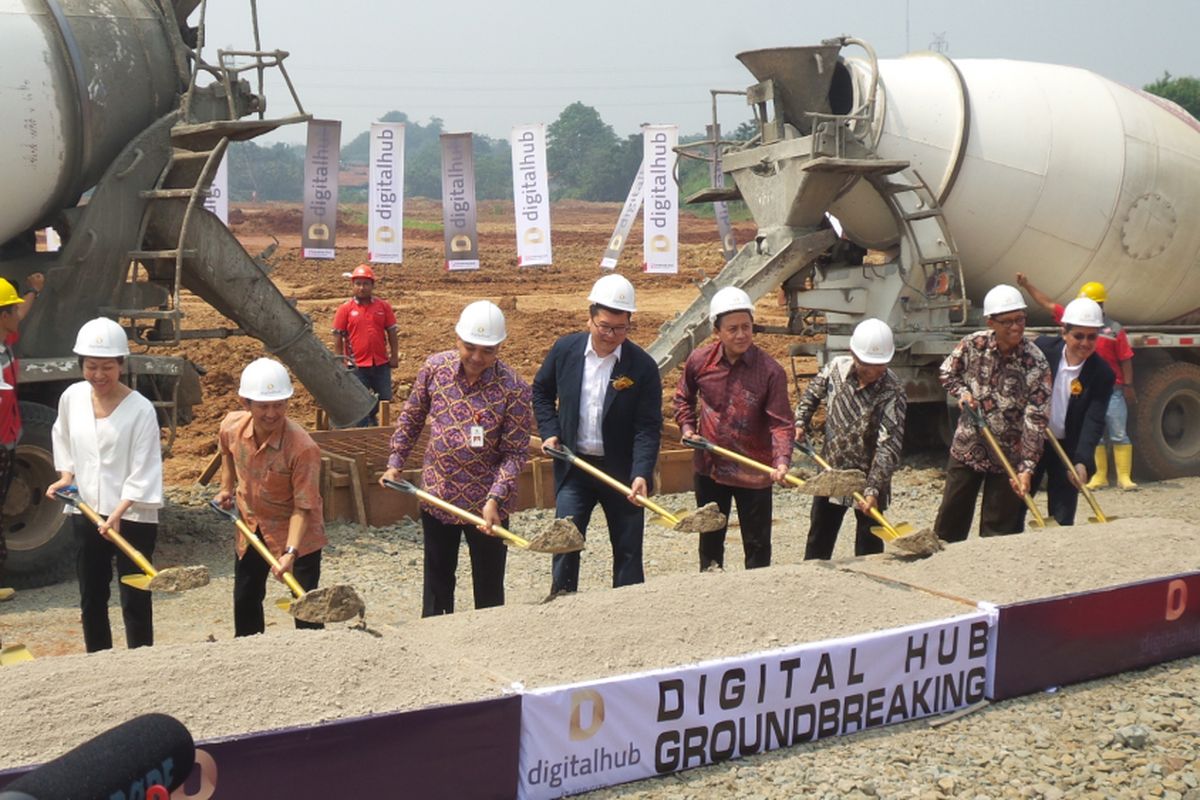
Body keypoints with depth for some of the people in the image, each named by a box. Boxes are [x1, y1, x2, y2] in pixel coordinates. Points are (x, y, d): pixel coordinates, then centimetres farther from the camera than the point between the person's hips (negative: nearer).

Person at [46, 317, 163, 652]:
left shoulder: (140, 409, -15)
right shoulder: (72, 398, -1)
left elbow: (143, 473, -16)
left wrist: (118, 514, -24)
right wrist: (66, 475, 5)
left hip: (132, 517, -5)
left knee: (135, 600, -1)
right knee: (91, 597, 15)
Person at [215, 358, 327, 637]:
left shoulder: (303, 447, -33)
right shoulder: (231, 426, -16)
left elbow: (303, 507, -29)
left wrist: (291, 552, -38)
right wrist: (227, 487, 7)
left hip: (295, 533, -6)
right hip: (251, 527, 6)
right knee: (245, 599, 19)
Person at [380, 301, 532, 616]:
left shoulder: (513, 389, -17)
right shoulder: (435, 367, -6)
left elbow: (515, 452, -14)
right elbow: (411, 417, 9)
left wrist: (494, 499, -24)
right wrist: (395, 463, 8)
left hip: (485, 504, -3)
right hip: (437, 494, 4)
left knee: (488, 588, 9)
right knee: (437, 579, 18)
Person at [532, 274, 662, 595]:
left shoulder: (643, 367, -13)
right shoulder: (565, 349, -4)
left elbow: (648, 428, -14)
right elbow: (541, 391, 13)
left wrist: (641, 474, -26)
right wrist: (550, 432, 0)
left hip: (622, 471, -1)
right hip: (573, 466, 1)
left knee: (628, 551, 8)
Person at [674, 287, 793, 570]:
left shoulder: (770, 371, -16)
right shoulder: (699, 361, -5)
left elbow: (780, 422, -19)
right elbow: (683, 397, 16)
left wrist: (782, 460, -33)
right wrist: (687, 428, 1)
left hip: (754, 472, -3)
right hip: (709, 467, 4)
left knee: (757, 546, 6)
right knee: (710, 539, 19)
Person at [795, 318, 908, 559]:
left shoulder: (893, 392, -23)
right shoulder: (836, 368, -10)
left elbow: (888, 446, -27)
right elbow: (813, 393, 14)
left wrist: (873, 490, -33)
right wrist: (800, 423, 4)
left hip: (868, 477, -4)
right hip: (830, 471, 4)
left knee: (868, 547, 4)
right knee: (818, 541, 17)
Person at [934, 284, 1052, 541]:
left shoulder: (1035, 363, -19)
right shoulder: (973, 344, -9)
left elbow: (1036, 420, -21)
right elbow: (948, 372, 12)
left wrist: (1026, 467, -27)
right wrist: (962, 392, -9)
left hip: (1008, 456, -3)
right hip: (966, 448, 3)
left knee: (998, 529, 6)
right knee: (950, 519, 13)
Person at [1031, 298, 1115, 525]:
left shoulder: (1102, 374, -14)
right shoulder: (1042, 347, -10)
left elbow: (1093, 422, -18)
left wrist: (1082, 461, -31)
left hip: (1067, 449, -1)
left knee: (1062, 520, 2)